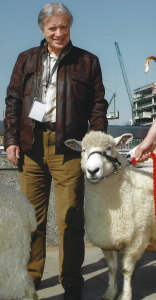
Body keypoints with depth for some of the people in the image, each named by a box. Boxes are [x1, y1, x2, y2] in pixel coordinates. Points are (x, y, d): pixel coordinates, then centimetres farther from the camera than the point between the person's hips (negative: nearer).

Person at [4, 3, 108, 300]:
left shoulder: (87, 61, 11)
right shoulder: (26, 60, 17)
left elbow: (97, 105, 8)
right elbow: (13, 101, 13)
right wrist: (11, 139, 3)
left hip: (68, 148, -2)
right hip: (30, 147, 2)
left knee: (70, 217, -1)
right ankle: (30, 275, 21)